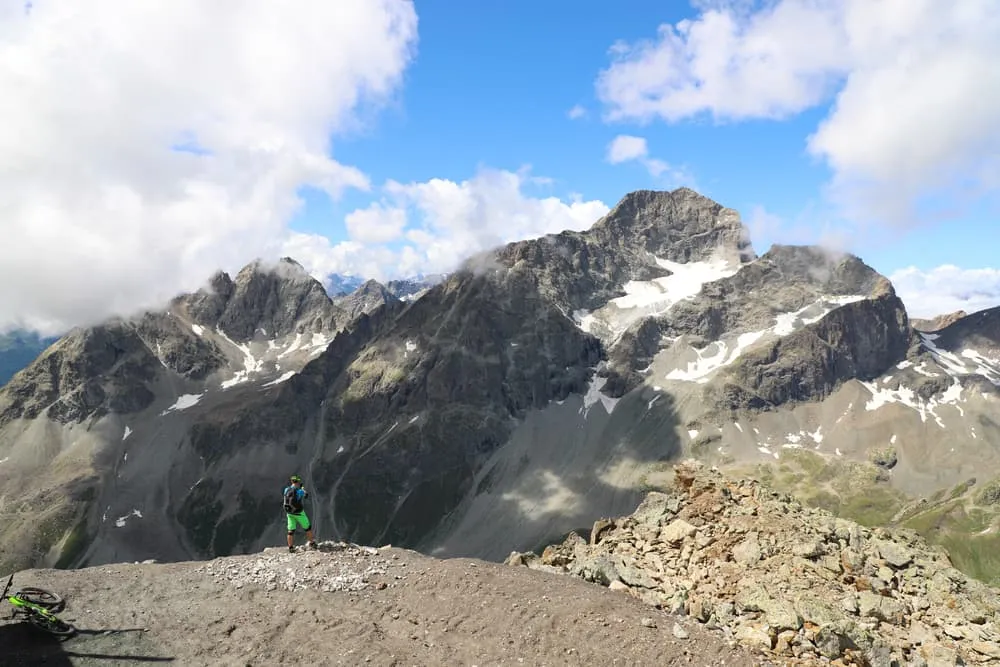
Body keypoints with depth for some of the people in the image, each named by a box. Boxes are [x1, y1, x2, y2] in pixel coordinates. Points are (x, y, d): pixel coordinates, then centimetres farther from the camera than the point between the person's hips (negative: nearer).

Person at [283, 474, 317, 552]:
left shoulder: (286, 490, -5)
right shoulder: (299, 491, -19)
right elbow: (306, 495, 0)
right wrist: (303, 489, 19)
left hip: (289, 513, 5)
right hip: (299, 513, -5)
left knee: (291, 530, 10)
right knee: (308, 528, 13)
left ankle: (290, 548, 13)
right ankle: (312, 543, 23)